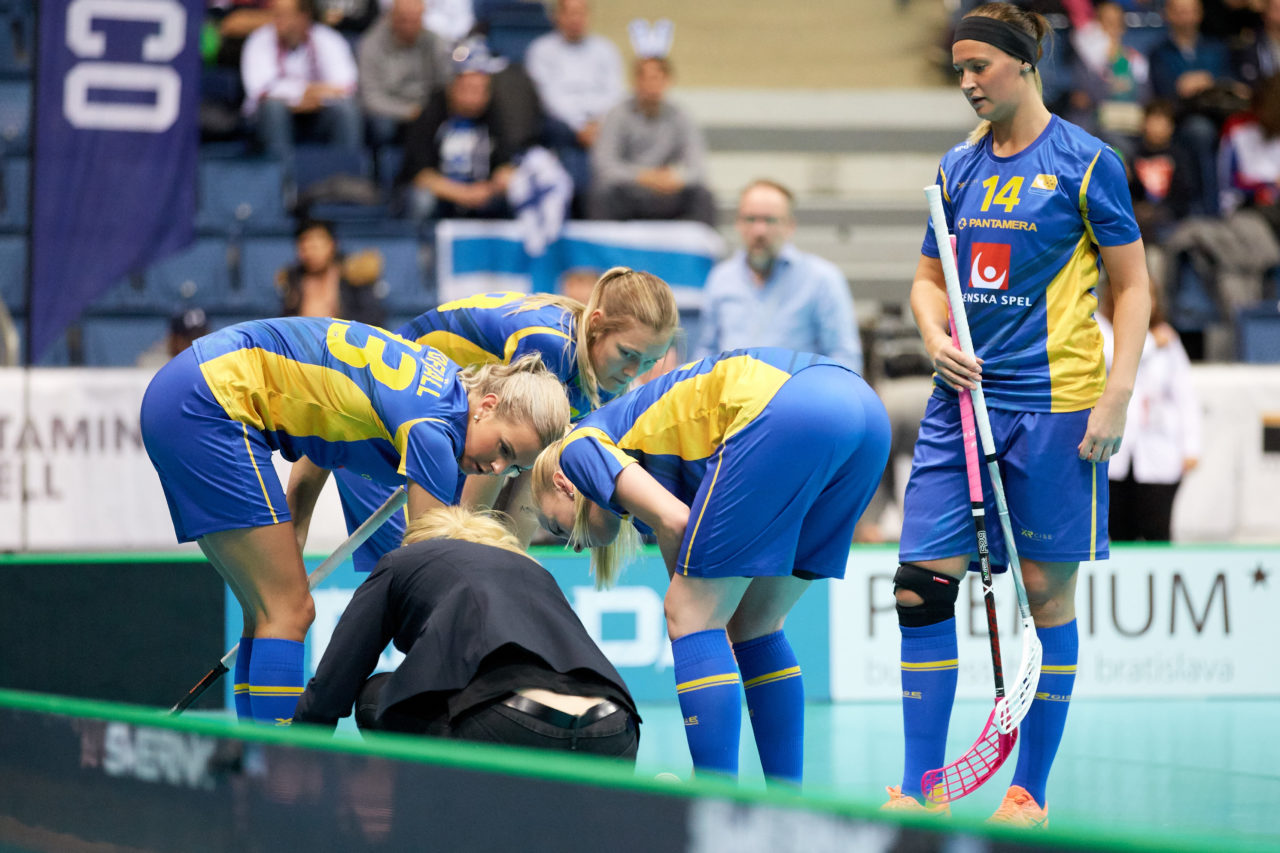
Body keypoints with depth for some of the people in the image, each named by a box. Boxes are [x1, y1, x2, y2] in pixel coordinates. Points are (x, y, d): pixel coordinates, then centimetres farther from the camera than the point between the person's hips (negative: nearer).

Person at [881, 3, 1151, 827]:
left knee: (1047, 595, 2)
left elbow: (1133, 287, -2)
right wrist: (936, 336, -2)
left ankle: (1029, 792, 12)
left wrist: (1116, 396, -11)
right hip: (963, 396, 5)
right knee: (922, 584, -4)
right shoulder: (959, 166, 11)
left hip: (1053, 403, -5)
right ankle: (920, 791, 1)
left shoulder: (1087, 163, -3)